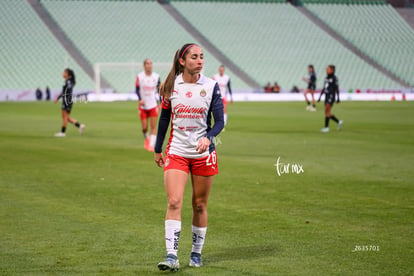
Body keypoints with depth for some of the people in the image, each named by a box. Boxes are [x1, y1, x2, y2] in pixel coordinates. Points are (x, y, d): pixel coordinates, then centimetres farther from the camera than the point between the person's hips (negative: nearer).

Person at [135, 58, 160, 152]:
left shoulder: (156, 77, 1)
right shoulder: (139, 77, -4)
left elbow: (158, 90, 10)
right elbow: (137, 90, 2)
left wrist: (158, 102, 7)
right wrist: (140, 99, -13)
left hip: (153, 105, 1)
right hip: (143, 105, -1)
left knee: (153, 127, -7)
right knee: (144, 128, 1)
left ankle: (151, 145, -4)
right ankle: (146, 138, 32)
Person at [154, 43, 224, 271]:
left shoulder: (211, 86, -3)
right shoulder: (171, 86, 0)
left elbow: (219, 121, -3)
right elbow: (164, 118, 11)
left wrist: (208, 137, -23)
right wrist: (157, 149, 15)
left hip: (203, 153, 0)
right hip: (176, 152, 0)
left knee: (199, 205, 8)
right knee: (174, 202, -13)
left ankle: (196, 253, 23)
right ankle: (171, 256, -16)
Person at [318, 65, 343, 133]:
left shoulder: (334, 78, -8)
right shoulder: (326, 78, 14)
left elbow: (337, 88, -9)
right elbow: (324, 88, 19)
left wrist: (338, 98, -12)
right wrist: (320, 97, 17)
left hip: (331, 96, -8)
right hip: (327, 96, 8)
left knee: (327, 112, -12)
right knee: (327, 113, 7)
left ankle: (326, 127, -8)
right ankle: (339, 122, 19)